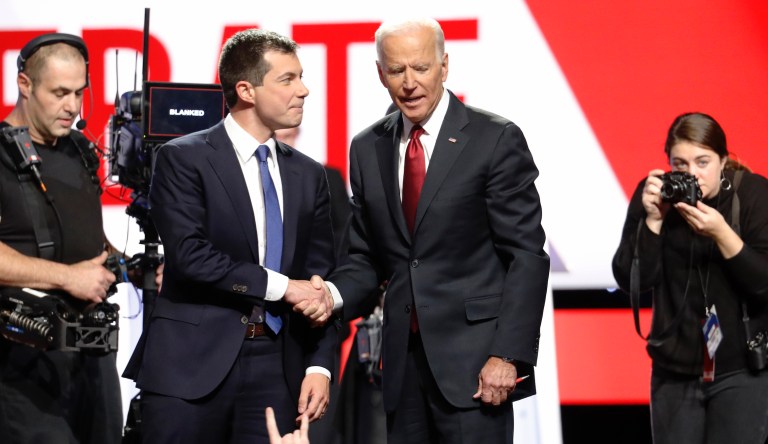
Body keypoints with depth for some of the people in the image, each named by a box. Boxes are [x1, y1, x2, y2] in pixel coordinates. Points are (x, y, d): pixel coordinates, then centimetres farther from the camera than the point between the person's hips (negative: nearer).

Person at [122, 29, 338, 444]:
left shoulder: (308, 175, 14)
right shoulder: (183, 158, -2)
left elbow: (320, 277, 12)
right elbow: (188, 254, -14)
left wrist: (319, 364, 1)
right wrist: (280, 286, -13)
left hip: (277, 366, 4)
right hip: (193, 363, -4)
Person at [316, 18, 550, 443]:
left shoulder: (496, 140, -5)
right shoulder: (367, 149, 10)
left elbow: (526, 255, -7)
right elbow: (367, 256, 15)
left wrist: (508, 355, -14)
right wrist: (334, 293, -7)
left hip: (472, 360, -5)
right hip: (403, 358, 5)